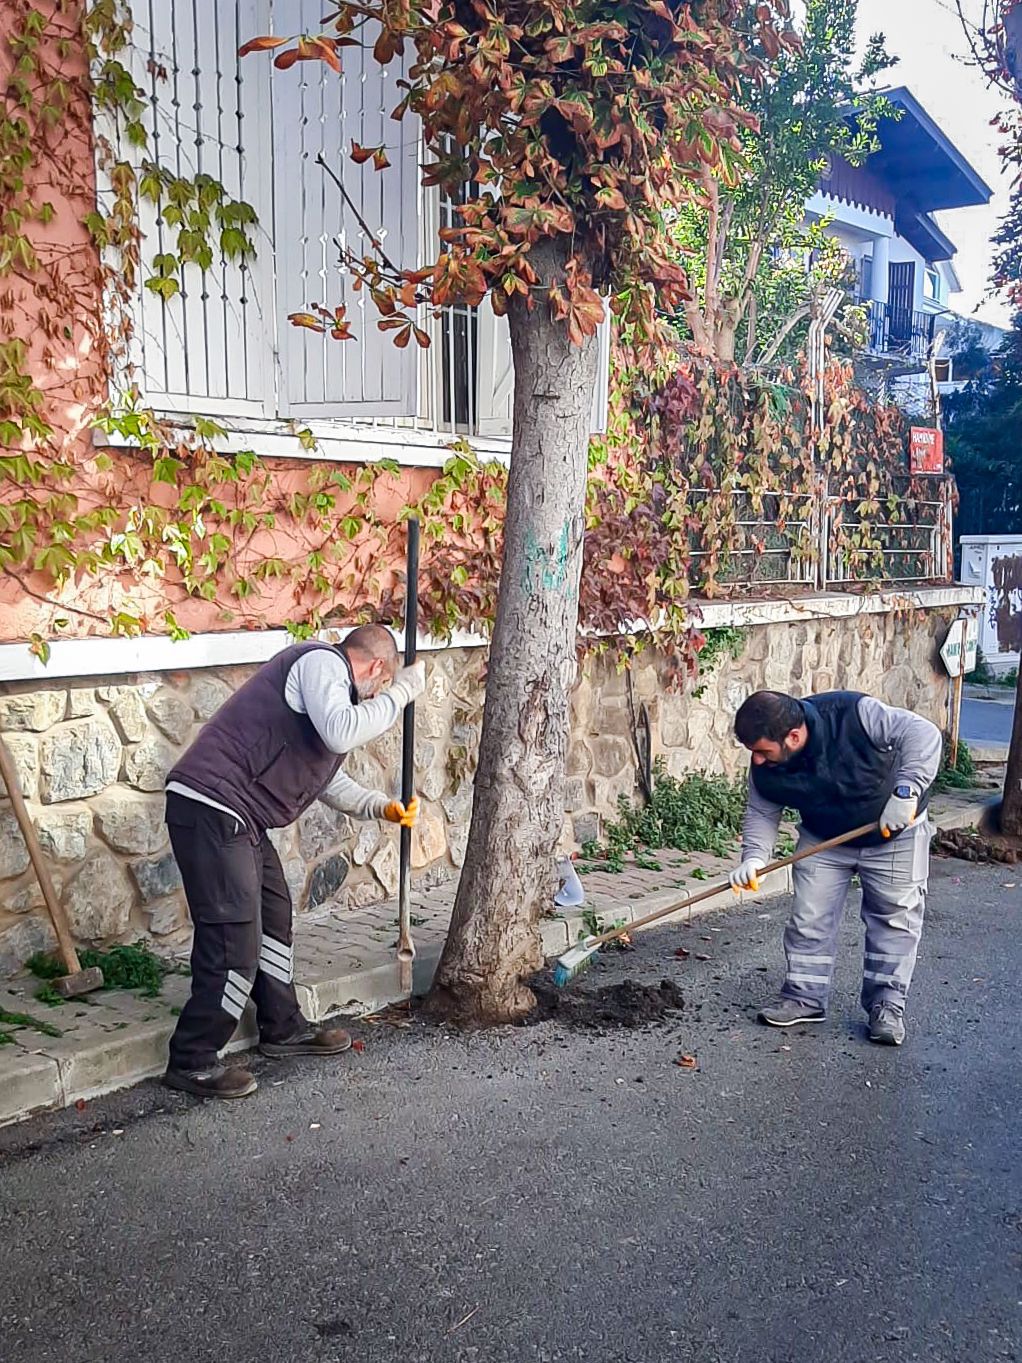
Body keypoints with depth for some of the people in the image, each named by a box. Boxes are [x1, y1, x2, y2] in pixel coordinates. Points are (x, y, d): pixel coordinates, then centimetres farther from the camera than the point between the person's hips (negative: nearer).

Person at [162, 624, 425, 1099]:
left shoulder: (327, 676, 24)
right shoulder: (321, 661, -8)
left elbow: (326, 776, 32)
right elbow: (340, 734, -27)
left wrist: (380, 806, 26)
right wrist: (401, 692, -15)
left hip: (238, 816, 11)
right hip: (211, 807, -11)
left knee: (274, 917, 20)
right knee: (235, 941, -7)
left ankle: (283, 1029, 35)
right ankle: (191, 1062, 6)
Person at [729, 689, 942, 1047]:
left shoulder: (854, 714, -36)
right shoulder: (766, 770, -20)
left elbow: (923, 733, -36)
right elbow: (761, 814, -8)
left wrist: (906, 791, -46)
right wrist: (754, 857, -25)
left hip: (894, 832, -3)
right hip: (823, 840, 3)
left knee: (895, 918, 3)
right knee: (809, 919, 2)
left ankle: (887, 1006, 16)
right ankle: (804, 997, 16)